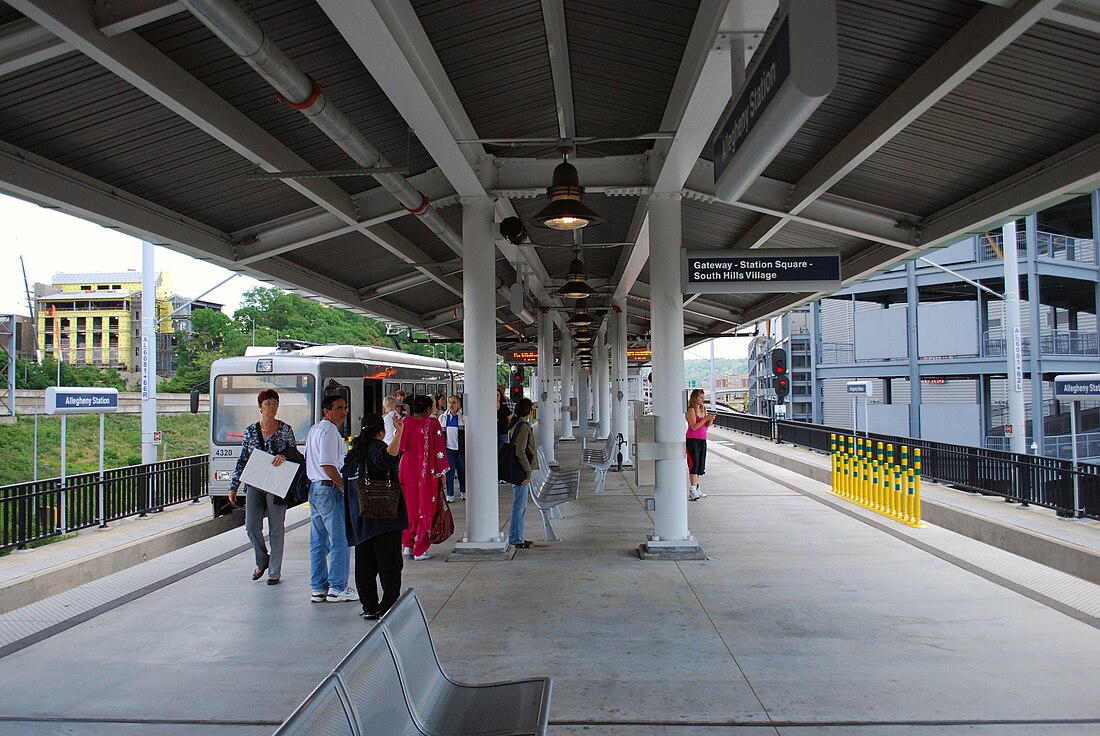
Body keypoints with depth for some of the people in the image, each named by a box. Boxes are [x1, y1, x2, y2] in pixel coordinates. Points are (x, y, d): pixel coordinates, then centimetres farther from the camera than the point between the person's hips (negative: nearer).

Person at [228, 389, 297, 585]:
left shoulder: (285, 429, 2)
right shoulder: (250, 431, 8)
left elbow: (295, 454, 6)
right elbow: (242, 461, 11)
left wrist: (284, 455, -16)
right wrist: (233, 486, 7)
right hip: (254, 485, 2)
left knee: (276, 529, 2)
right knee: (252, 526, -5)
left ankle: (274, 572, 14)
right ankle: (262, 560, 22)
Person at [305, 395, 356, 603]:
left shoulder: (314, 429, 18)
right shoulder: (329, 430, -14)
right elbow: (328, 465, -22)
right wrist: (346, 488, -16)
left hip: (314, 488, 10)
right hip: (329, 489, -10)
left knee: (318, 542, 13)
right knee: (340, 541, -2)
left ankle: (318, 588, 19)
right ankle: (337, 588, 3)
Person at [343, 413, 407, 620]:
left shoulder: (354, 452, 11)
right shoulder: (376, 447, -11)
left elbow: (346, 481, 17)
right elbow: (387, 456, -36)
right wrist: (398, 434, -47)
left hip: (360, 519, 7)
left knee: (365, 565, 11)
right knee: (389, 564, 0)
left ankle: (369, 607, 15)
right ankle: (389, 607, 0)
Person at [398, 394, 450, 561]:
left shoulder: (406, 422, 1)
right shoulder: (432, 423, -10)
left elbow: (398, 448, 5)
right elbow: (439, 450, -10)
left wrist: (398, 471, 15)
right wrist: (441, 474, -3)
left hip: (406, 471, 4)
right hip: (426, 473, -4)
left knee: (409, 508, 18)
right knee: (425, 509, 6)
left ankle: (407, 545, 21)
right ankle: (420, 550, 9)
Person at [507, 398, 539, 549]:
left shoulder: (516, 425, 13)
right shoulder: (523, 427, -17)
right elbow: (520, 452, -22)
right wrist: (528, 472, -19)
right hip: (521, 472, -10)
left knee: (520, 505, 15)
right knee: (519, 506, -3)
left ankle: (517, 537, 23)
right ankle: (516, 539, 4)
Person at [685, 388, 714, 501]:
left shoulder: (703, 409, 13)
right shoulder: (691, 410, -10)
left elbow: (706, 426, 14)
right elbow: (694, 427, -18)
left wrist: (711, 419, -5)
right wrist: (705, 418, -20)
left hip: (702, 440, 8)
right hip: (692, 440, -8)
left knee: (700, 465, 9)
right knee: (694, 464, -15)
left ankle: (696, 489, 15)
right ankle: (693, 489, -20)